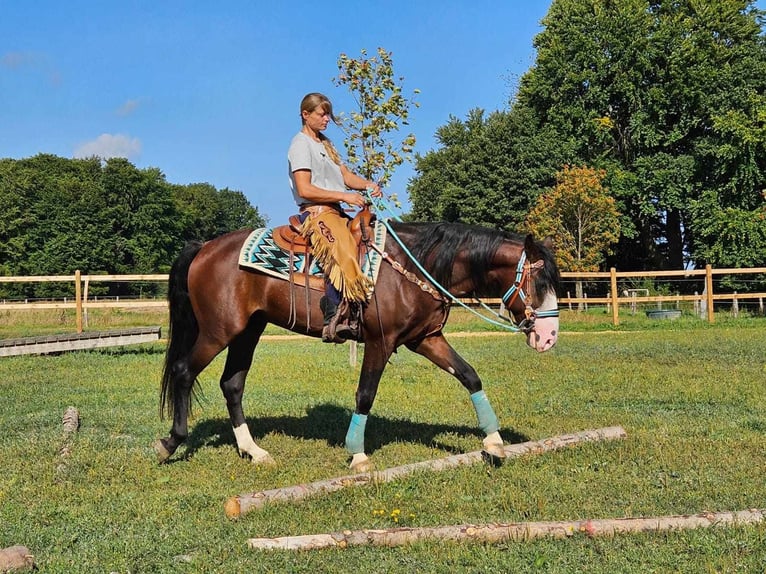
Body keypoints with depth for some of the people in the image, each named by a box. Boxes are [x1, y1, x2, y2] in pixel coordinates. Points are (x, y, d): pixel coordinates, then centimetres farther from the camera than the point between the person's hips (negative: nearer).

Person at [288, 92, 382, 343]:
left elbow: (346, 176, 16)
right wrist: (345, 196, -18)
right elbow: (304, 190, -14)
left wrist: (367, 184, -6)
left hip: (336, 212, 10)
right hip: (315, 212, -10)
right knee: (341, 253, -34)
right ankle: (334, 322, -39)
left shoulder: (326, 144, 25)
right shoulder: (301, 144, -4)